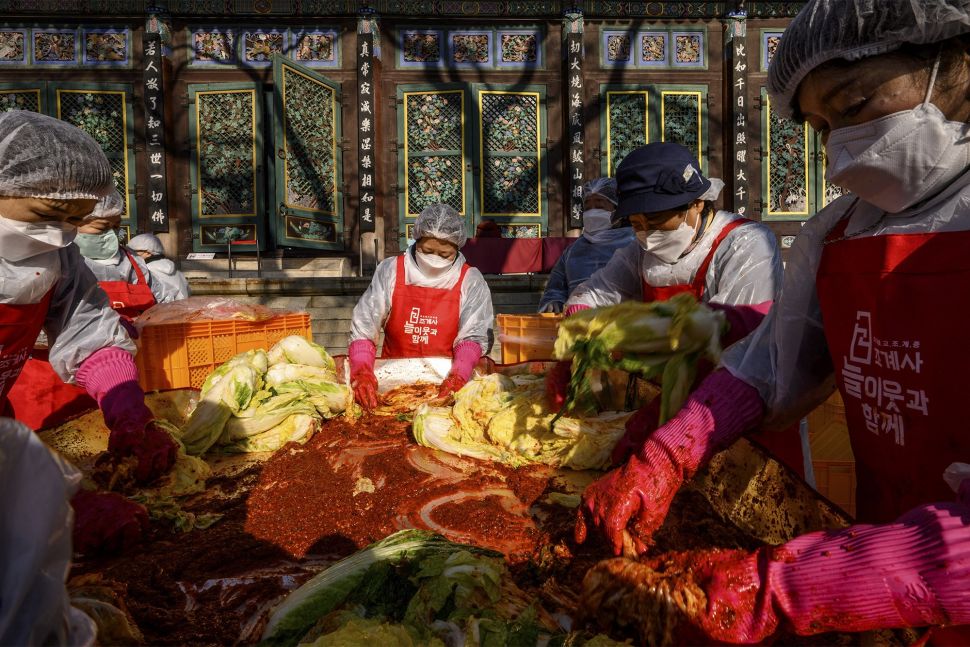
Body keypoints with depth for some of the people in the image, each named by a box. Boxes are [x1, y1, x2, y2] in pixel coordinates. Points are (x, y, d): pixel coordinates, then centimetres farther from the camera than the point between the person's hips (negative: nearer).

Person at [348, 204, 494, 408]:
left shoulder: (470, 282, -2)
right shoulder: (390, 271, -1)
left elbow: (473, 337, -8)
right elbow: (363, 328, -4)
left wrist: (458, 376, -28)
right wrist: (362, 371, -21)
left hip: (445, 380, -2)